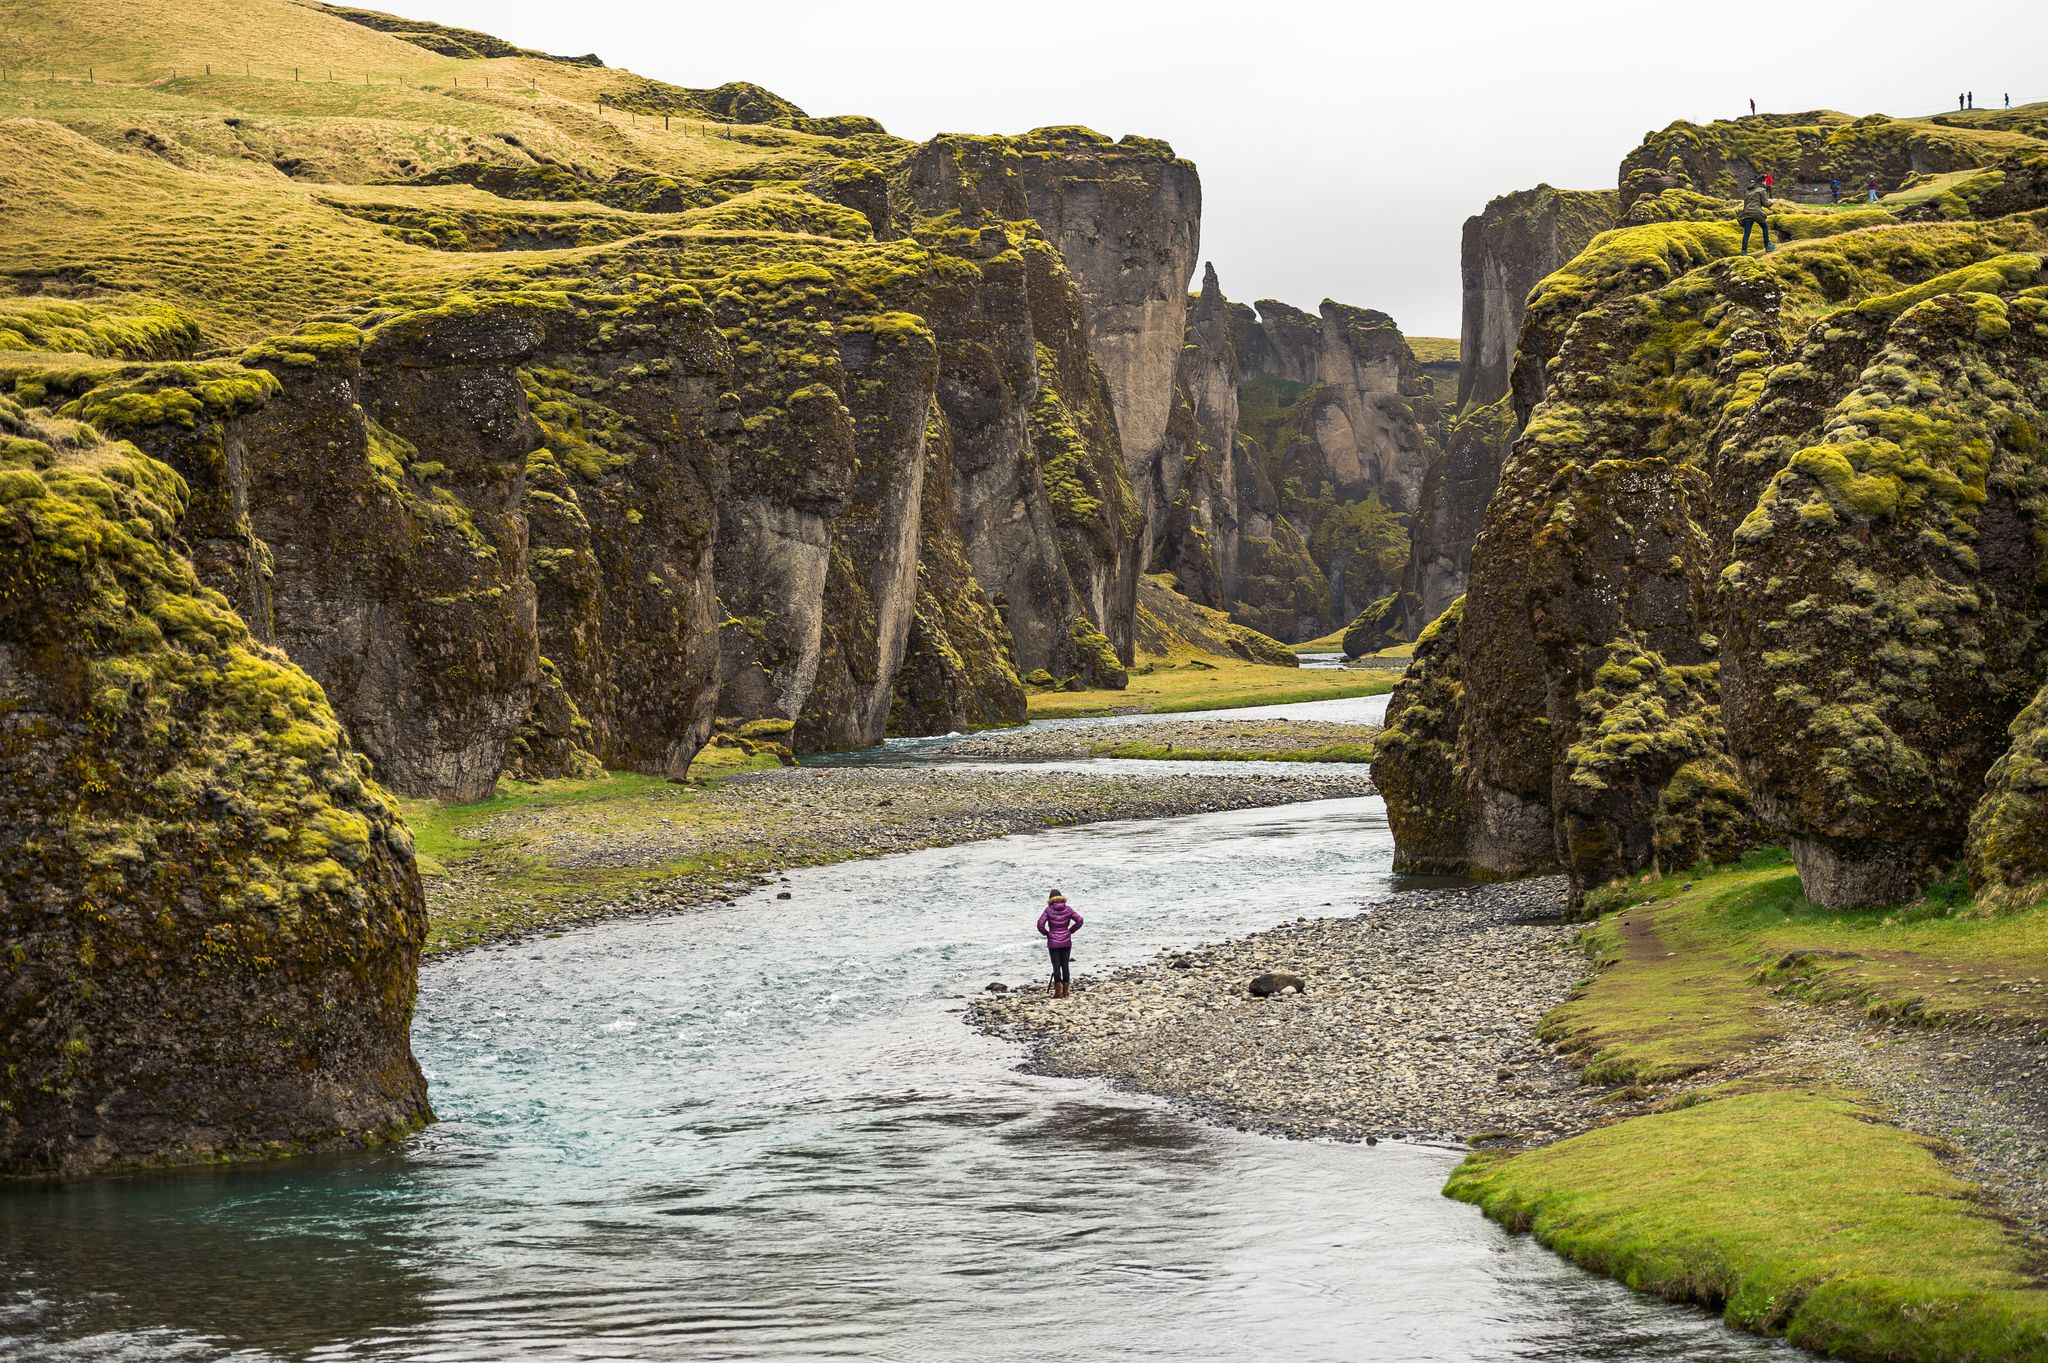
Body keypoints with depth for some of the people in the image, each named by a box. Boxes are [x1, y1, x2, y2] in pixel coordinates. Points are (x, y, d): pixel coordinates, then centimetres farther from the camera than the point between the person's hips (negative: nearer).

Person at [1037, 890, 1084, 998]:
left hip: (1053, 942, -2)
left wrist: (1046, 933, 3)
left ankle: (1058, 992, -7)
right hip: (1066, 942, 2)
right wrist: (1070, 931, 6)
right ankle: (1065, 991, 9)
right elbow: (1079, 920, -3)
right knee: (1065, 965, 8)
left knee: (1056, 966, 0)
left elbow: (1040, 924, -14)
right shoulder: (1067, 910, 0)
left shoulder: (1049, 910, -7)